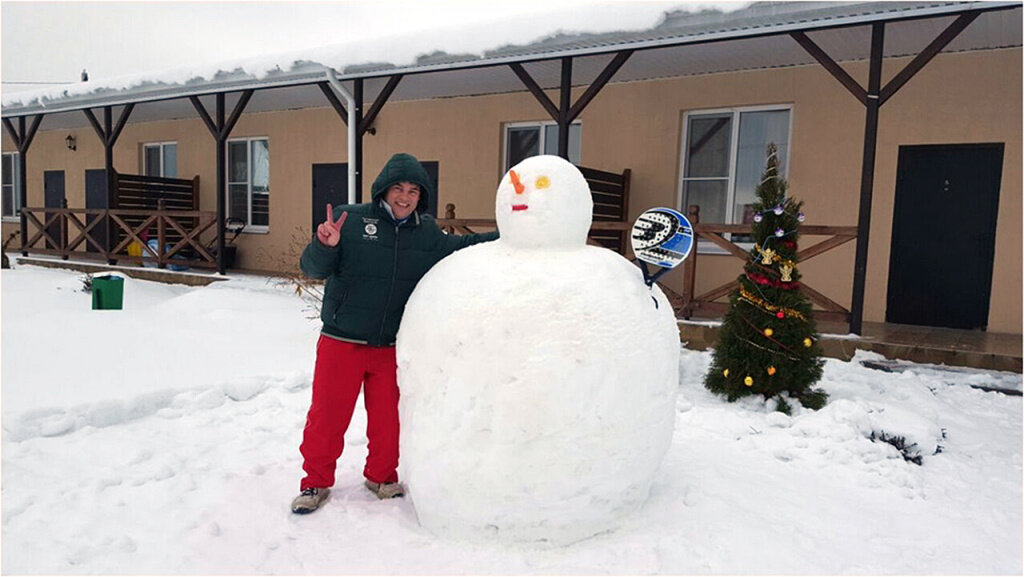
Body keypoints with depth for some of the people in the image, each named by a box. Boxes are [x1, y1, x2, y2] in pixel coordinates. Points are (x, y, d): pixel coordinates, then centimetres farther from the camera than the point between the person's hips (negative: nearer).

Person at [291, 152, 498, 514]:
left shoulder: (426, 232, 6)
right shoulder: (350, 219, -7)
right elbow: (313, 269, -8)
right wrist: (325, 246, -30)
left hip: (393, 348, 3)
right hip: (341, 344, -3)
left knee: (389, 420, 13)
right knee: (326, 417, 7)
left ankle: (381, 477, 36)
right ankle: (316, 482, 28)